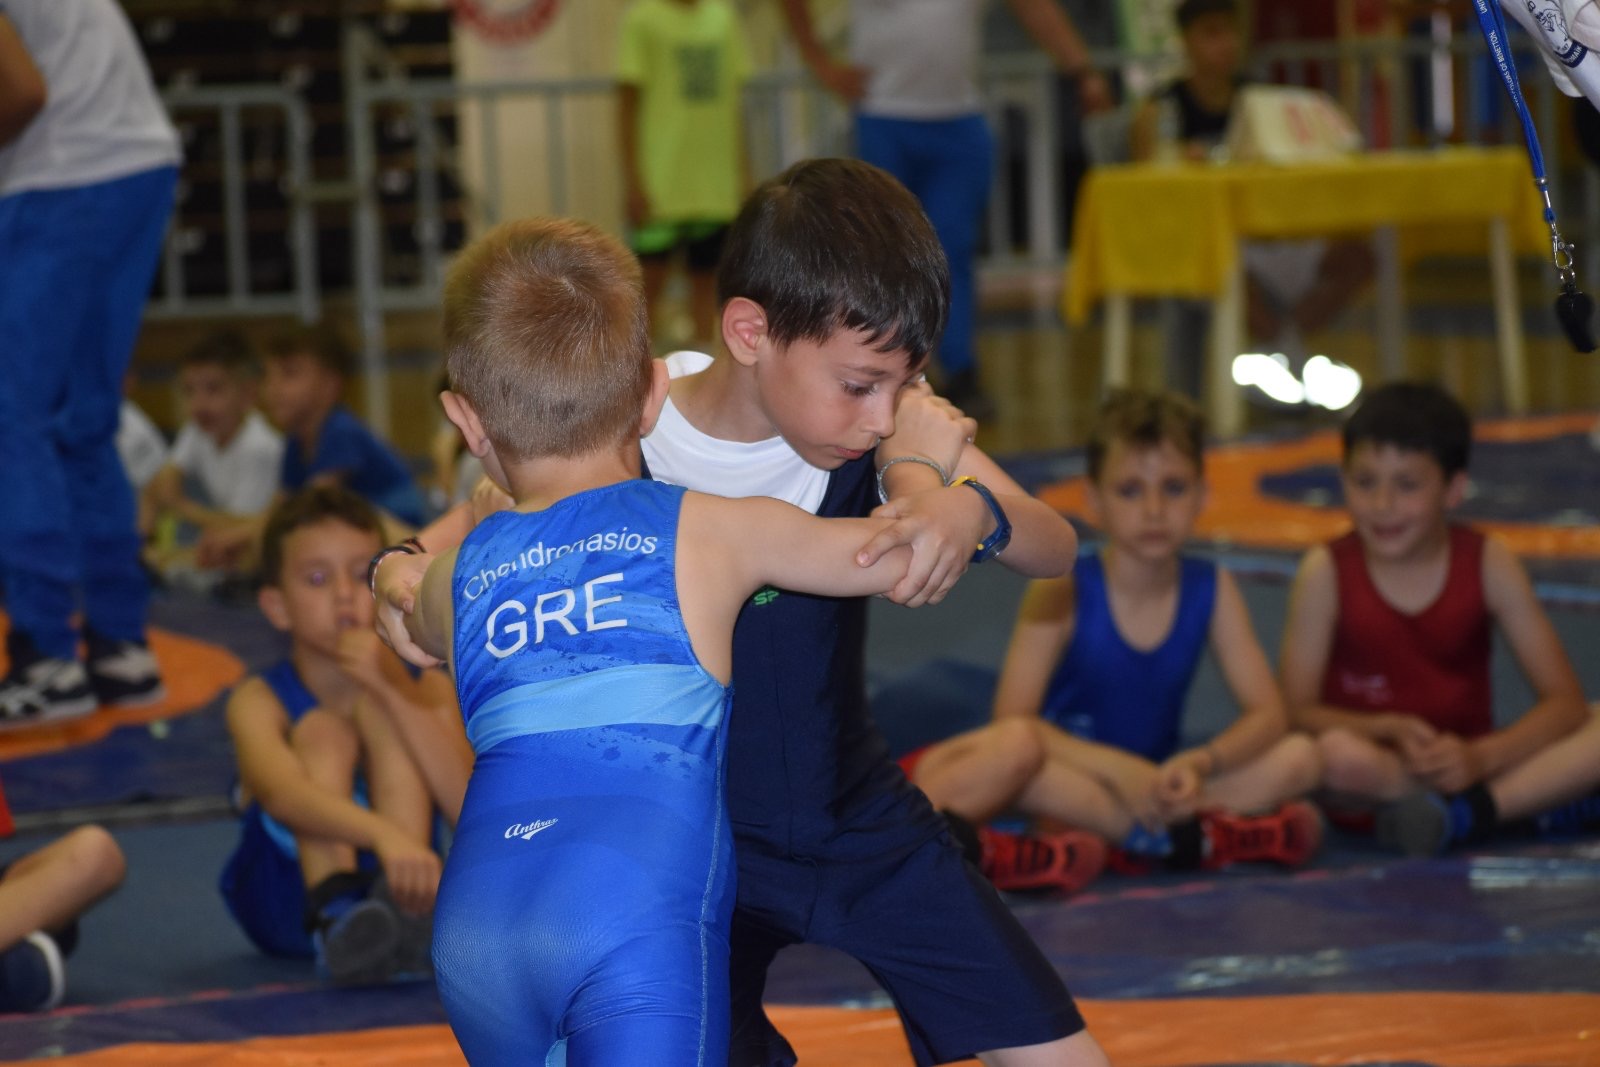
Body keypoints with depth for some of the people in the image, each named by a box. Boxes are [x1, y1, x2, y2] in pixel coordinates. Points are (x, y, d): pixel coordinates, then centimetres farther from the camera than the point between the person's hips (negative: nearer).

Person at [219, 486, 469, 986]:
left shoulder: (425, 687, -5)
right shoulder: (259, 701, -13)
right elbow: (283, 794, -37)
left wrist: (396, 691, -30)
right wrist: (383, 835, -56)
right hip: (286, 900, -1)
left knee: (379, 712, -18)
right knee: (322, 734, -24)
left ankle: (407, 913, -35)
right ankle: (333, 921, -44)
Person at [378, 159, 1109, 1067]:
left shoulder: (896, 425, -14)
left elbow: (1055, 549, -19)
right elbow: (475, 524, -8)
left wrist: (973, 511, -41)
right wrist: (404, 569, -30)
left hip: (862, 821, 3)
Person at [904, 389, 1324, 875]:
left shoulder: (1211, 589, -1)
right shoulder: (1061, 592, -11)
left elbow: (1268, 715, -6)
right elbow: (1012, 721, -19)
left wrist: (1198, 763, -27)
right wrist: (1117, 768, -33)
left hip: (1152, 780, 4)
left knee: (1298, 758, -17)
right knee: (1016, 745, -35)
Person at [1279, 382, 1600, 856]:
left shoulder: (1489, 564, -3)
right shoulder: (1326, 571, -6)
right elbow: (1297, 710, -7)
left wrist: (1480, 757, -24)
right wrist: (1391, 730, -23)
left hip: (1465, 759, 2)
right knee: (1337, 754, -38)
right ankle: (1537, 801, -24)